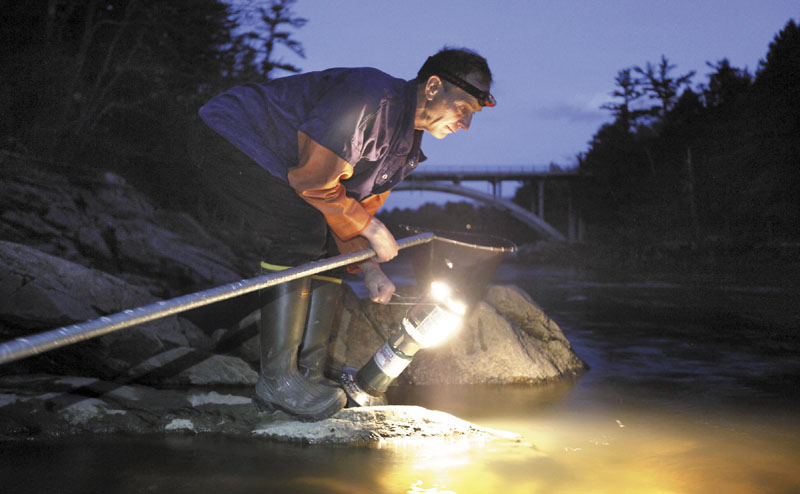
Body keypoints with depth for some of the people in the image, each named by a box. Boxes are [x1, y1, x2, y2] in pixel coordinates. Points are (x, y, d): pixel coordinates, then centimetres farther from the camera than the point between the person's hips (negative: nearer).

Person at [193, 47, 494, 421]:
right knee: (304, 229, -25)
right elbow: (314, 182, -26)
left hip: (274, 166, 10)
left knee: (329, 245, 1)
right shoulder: (370, 96, -28)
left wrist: (369, 269, -4)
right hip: (230, 138, -10)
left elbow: (355, 207, 9)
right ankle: (276, 379, -20)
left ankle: (307, 374, 2)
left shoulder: (406, 148, 4)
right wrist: (371, 228, -16)